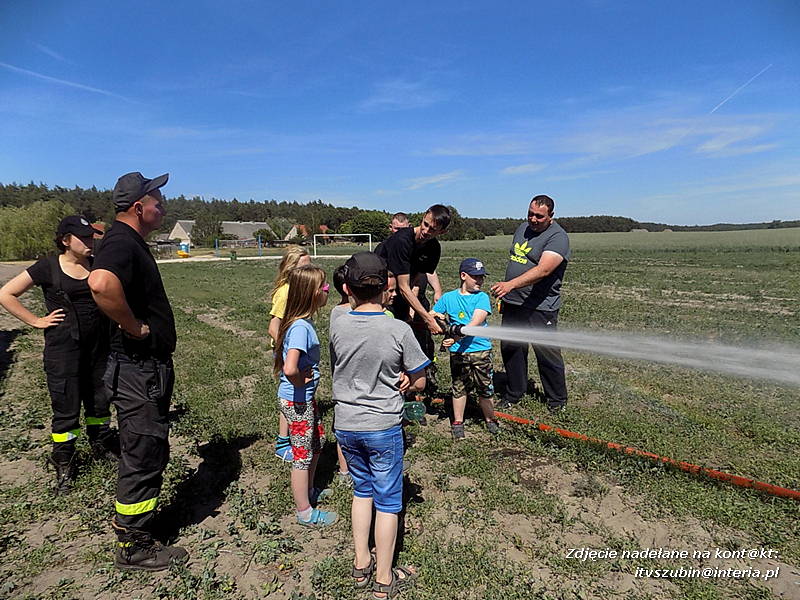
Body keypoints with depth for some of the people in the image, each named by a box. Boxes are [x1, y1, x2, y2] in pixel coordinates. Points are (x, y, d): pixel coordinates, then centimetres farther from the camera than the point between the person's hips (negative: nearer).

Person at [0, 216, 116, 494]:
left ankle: (102, 443, 36)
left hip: (98, 343, 4)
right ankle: (64, 464, 21)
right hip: (63, 347, -4)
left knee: (99, 398, 16)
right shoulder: (47, 267, -7)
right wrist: (36, 321, -7)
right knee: (66, 407, 4)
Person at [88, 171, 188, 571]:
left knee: (149, 452, 22)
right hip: (138, 370, -10)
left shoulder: (131, 242, 13)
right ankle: (133, 548, 21)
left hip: (149, 367, 10)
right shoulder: (121, 242, -21)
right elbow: (101, 283, -43)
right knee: (142, 456, 4)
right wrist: (135, 327, -29)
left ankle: (134, 526, 41)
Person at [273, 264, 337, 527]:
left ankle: (308, 491, 47)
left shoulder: (303, 321, 2)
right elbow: (290, 369, -39)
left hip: (305, 398, 9)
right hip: (297, 401, -9)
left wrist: (305, 376, 7)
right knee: (303, 456, 7)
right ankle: (305, 513, 26)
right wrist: (301, 381, -20)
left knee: (315, 445, 25)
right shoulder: (301, 327, -27)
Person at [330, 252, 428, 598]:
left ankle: (361, 565, 37)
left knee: (362, 490, 24)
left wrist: (377, 384, 3)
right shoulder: (399, 330, -18)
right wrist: (394, 386, 4)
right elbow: (418, 382, -8)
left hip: (345, 425, 4)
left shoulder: (337, 327, -9)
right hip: (383, 427, -4)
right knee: (387, 501, 13)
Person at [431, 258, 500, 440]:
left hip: (480, 350, -1)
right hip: (457, 352, 1)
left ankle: (490, 420, 27)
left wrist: (457, 336, -30)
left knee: (485, 388, 6)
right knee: (459, 388, 12)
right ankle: (457, 423, 26)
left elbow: (476, 322, -18)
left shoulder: (482, 297, -3)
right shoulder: (448, 298, 4)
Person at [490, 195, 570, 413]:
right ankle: (514, 393, 28)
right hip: (513, 304, 7)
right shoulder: (522, 229, 13)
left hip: (540, 307, -7)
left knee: (547, 353, 1)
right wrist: (504, 292, 20)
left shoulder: (557, 237, -13)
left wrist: (510, 285, -37)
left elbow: (542, 270, -27)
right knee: (510, 348, 11)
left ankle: (557, 399, 20)